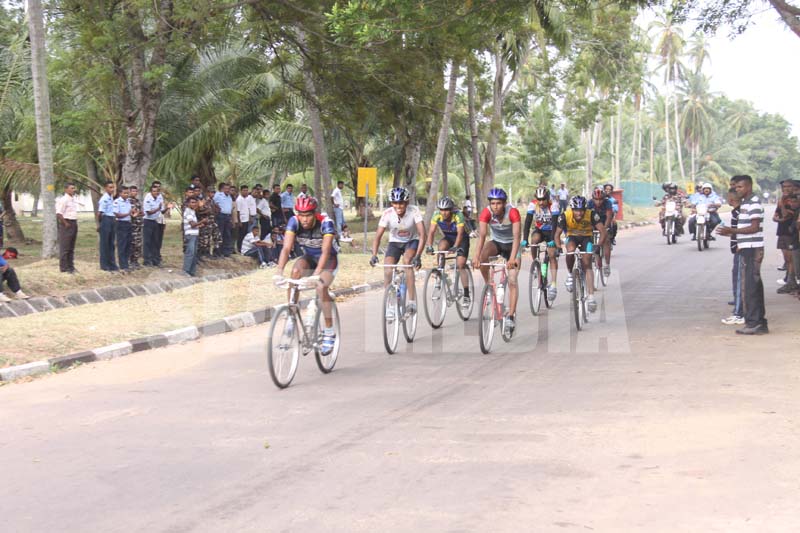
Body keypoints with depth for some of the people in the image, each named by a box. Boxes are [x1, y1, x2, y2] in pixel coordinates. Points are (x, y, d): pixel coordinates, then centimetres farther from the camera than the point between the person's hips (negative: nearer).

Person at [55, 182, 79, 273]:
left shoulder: (74, 200, 14)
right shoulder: (63, 200, -13)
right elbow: (58, 214, -19)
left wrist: (75, 223, 13)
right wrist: (65, 224, -18)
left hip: (74, 224, 9)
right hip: (66, 224, -9)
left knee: (71, 247, 14)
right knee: (64, 247, -4)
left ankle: (70, 266, 21)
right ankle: (64, 268, 0)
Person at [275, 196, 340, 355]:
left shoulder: (326, 223, -29)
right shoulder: (294, 222, -21)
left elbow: (325, 251, -39)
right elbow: (286, 248, -29)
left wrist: (317, 273, -53)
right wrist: (279, 272, -43)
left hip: (329, 260, -3)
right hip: (309, 258, 3)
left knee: (321, 287, -29)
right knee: (296, 270, -31)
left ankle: (329, 332, -16)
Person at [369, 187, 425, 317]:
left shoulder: (414, 211, -26)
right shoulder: (387, 214, -22)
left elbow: (422, 234, -32)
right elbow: (378, 236, -22)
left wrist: (418, 256, -43)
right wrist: (374, 255, -37)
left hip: (412, 241, -2)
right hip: (395, 242, 2)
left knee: (407, 260, -32)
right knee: (387, 271, -18)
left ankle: (412, 301, -28)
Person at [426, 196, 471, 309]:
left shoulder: (458, 216, -30)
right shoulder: (437, 216, -20)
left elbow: (460, 233, -39)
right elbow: (431, 232, -27)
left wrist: (455, 247, -54)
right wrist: (429, 247, -43)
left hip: (461, 239, -3)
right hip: (448, 238, 3)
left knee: (460, 265, -16)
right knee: (442, 247, -32)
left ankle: (466, 295, -10)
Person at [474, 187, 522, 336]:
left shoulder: (513, 212, -30)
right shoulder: (486, 213, -24)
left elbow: (517, 236, -37)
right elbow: (482, 235, -31)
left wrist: (513, 258, -50)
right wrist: (476, 256, -46)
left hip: (511, 245, -2)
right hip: (496, 242, 2)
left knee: (512, 281, -13)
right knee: (483, 255, -32)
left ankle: (511, 316, -11)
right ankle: (488, 286, -11)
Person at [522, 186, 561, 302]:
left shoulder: (553, 205, -25)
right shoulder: (533, 205, -19)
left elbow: (555, 224, -32)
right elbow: (527, 222, -25)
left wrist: (552, 240, -44)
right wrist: (524, 240, -35)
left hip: (551, 231, -2)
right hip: (539, 230, 2)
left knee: (552, 255, -17)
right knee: (534, 239, -32)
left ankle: (553, 285, -19)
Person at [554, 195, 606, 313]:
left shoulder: (591, 214, -29)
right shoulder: (565, 216, -27)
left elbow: (603, 231, -29)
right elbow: (557, 234, -19)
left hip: (586, 237, 0)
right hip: (572, 237, 0)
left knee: (587, 264, -14)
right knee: (570, 250, -34)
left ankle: (591, 297, -14)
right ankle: (570, 274, -7)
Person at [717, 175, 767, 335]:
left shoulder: (754, 203, -13)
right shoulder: (745, 203, 17)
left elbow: (755, 227, -20)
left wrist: (732, 231, -23)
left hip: (752, 249, -10)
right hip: (747, 249, 10)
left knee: (749, 287, -9)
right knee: (755, 286, 12)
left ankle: (752, 323, -8)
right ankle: (760, 323, 17)